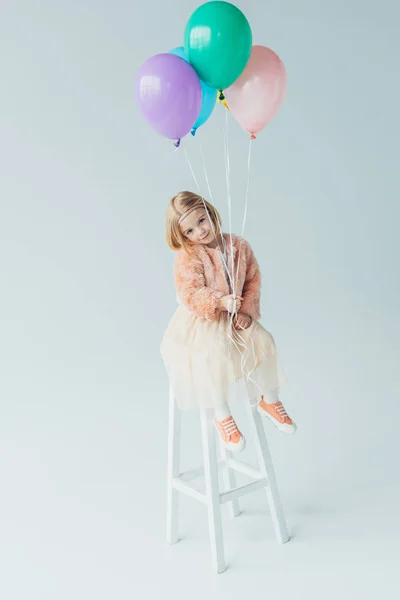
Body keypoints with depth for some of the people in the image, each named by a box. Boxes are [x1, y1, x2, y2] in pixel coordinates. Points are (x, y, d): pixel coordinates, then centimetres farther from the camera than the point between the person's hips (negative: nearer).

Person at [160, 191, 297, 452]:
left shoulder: (239, 246, -3)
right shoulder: (187, 257, -17)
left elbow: (253, 281, 2)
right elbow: (191, 296, -25)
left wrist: (247, 312, -11)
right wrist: (220, 302, -42)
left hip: (235, 317, 5)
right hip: (201, 321, -5)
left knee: (263, 341, -12)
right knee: (215, 354, -29)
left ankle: (269, 399, 12)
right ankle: (222, 414, -6)